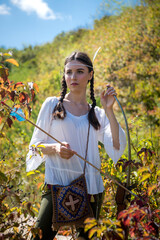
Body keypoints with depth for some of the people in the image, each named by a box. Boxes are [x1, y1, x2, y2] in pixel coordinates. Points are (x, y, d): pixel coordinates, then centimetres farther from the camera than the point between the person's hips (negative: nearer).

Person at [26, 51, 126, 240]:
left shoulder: (97, 114, 8)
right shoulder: (52, 104, 3)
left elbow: (116, 148, -5)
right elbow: (35, 145, 5)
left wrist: (109, 110, -9)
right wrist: (55, 148, -16)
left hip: (90, 188, 3)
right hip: (57, 185, -2)